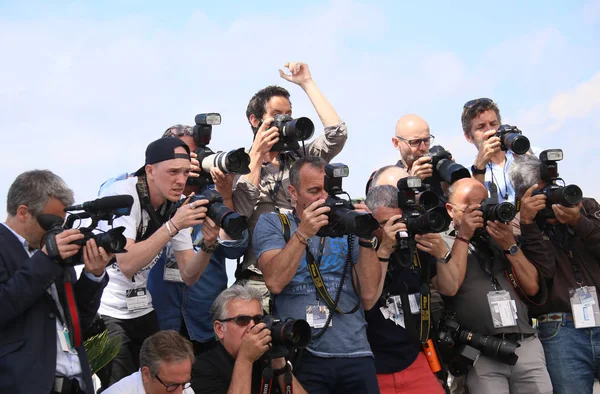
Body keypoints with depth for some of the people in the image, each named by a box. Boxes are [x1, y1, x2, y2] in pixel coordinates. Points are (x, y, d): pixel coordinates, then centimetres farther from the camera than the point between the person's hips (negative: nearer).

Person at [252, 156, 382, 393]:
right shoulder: (272, 224, 7)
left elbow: (369, 292, 2)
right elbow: (275, 282, -9)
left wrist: (366, 239, -7)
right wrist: (303, 233, -16)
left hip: (355, 353, 2)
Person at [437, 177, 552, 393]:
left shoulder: (502, 238, 17)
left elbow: (533, 287, 9)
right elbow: (448, 288, -13)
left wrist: (511, 246, -2)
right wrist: (463, 237, -7)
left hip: (526, 345, 4)